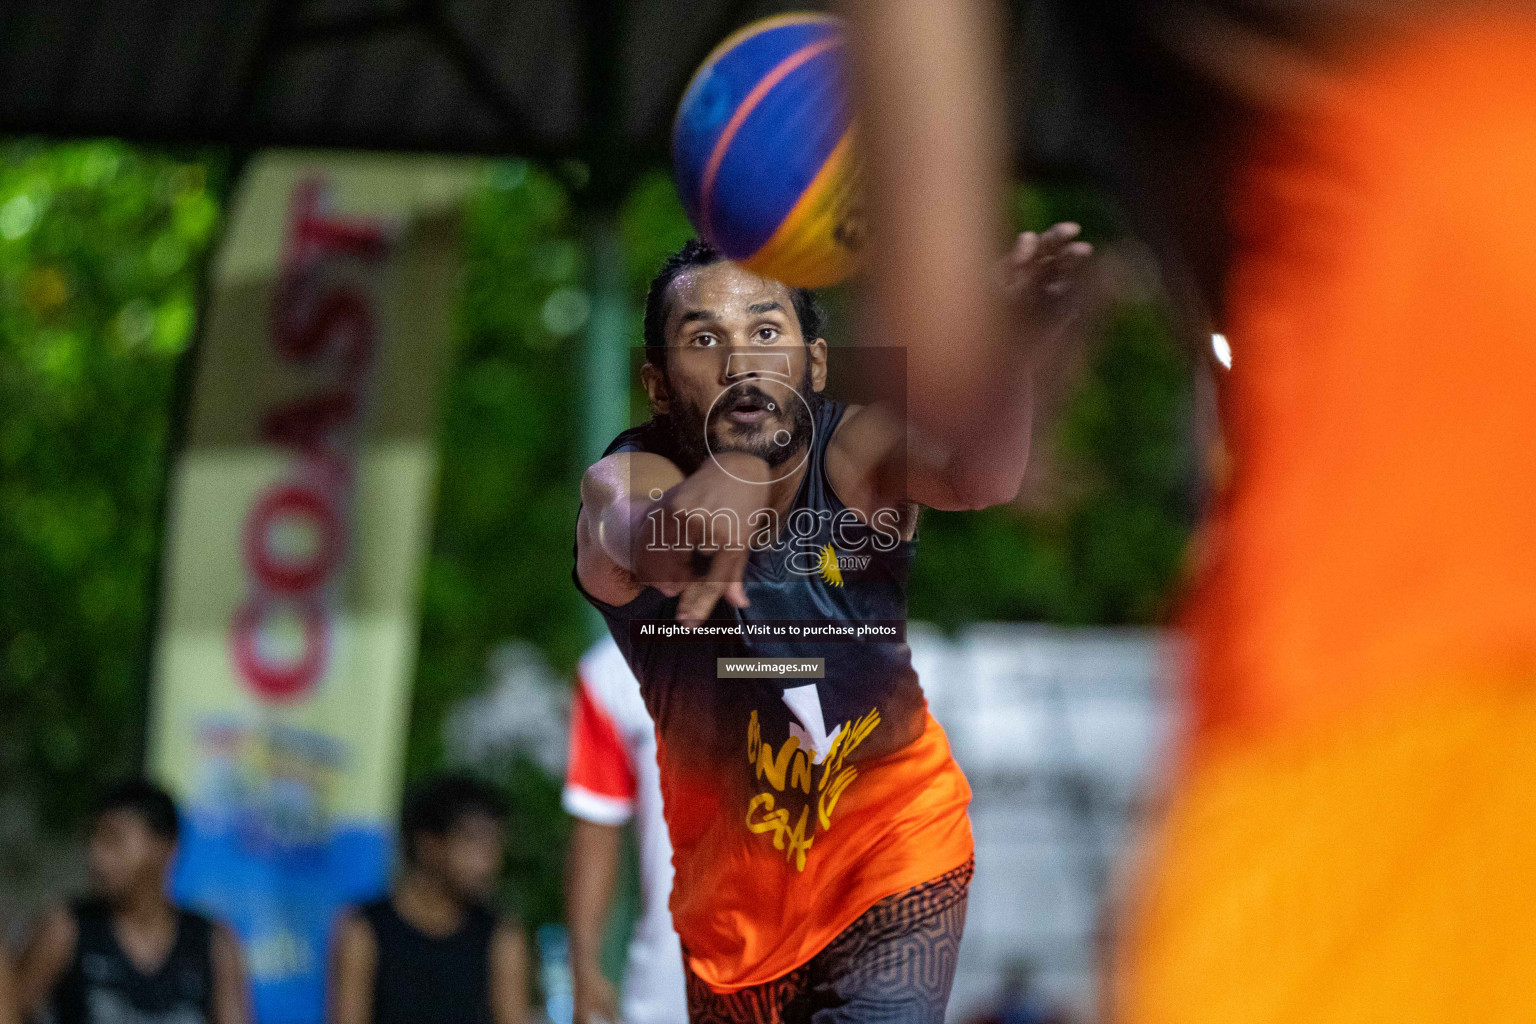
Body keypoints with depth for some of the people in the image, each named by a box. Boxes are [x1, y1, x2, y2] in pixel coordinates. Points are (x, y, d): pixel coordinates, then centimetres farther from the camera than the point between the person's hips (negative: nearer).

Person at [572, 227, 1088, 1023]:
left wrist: (1006, 355, -63)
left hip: (894, 833, -2)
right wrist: (719, 491, -71)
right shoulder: (629, 475, -21)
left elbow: (975, 477, -40)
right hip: (732, 872, 2)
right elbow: (629, 531, -46)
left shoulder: (856, 451, -19)